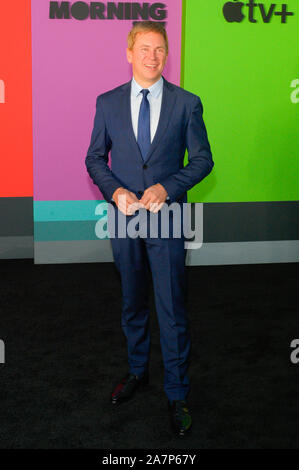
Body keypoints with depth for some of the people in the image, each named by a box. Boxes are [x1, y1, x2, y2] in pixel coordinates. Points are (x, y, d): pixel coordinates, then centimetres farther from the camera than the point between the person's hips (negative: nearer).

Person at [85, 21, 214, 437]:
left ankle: (177, 394, 14)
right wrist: (115, 191, -11)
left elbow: (202, 159, 0)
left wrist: (166, 187, -15)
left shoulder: (187, 103, 0)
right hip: (124, 216, 2)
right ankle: (137, 372, 36)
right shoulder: (108, 103, 5)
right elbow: (95, 158, 7)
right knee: (132, 302, 16)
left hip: (167, 217, -2)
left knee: (172, 309, 0)